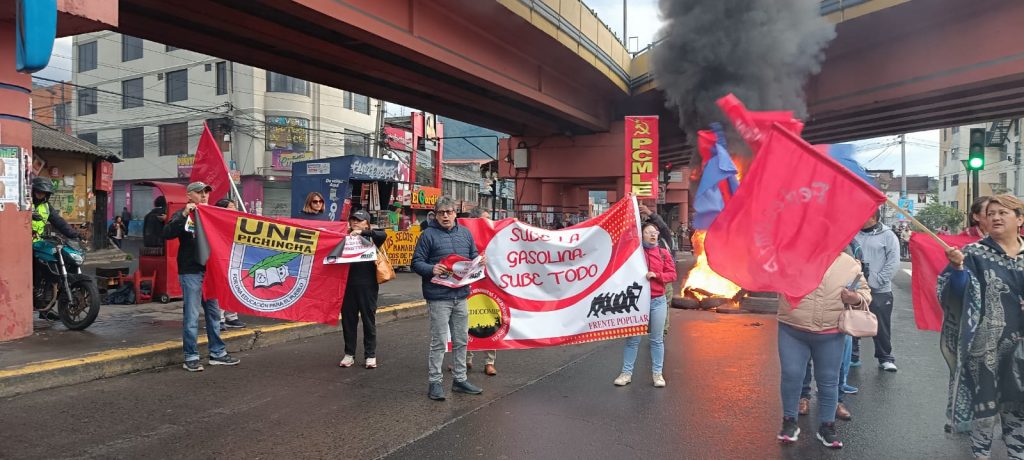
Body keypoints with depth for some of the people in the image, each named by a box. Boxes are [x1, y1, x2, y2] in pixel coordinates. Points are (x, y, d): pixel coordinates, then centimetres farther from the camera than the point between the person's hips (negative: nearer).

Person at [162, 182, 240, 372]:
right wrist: (184, 215, -27)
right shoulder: (183, 216, -1)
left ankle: (217, 353, 20)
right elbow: (167, 233, -18)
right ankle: (191, 357, 6)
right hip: (191, 272, -6)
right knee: (191, 316, -2)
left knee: (214, 313, 11)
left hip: (211, 271, 6)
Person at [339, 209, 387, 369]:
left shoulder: (371, 238, 1)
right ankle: (349, 354, 20)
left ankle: (370, 355, 14)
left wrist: (362, 233, -25)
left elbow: (383, 235, -18)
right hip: (348, 284, 3)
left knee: (369, 319, 5)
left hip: (367, 285, -3)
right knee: (348, 319, 8)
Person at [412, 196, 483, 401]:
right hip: (439, 297, -6)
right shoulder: (428, 235, -6)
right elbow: (417, 262, -6)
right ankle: (435, 382, 11)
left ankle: (460, 379, 26)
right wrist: (431, 269, -23)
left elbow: (474, 257, 19)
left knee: (461, 340, 14)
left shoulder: (465, 233, 10)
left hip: (461, 295, 6)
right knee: (439, 342, -1)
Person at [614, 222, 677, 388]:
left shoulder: (663, 253, 6)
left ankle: (657, 373, 18)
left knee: (657, 339, 9)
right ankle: (626, 373, 12)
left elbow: (672, 274, 2)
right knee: (632, 339, 4)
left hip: (657, 301, 2)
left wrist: (655, 275, -12)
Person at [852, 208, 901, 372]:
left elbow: (893, 263, -7)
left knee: (881, 327, 5)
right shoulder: (853, 234, 5)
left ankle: (885, 358, 20)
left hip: (879, 291, -3)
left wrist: (875, 281, -14)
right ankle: (852, 356, 21)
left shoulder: (888, 236, -1)